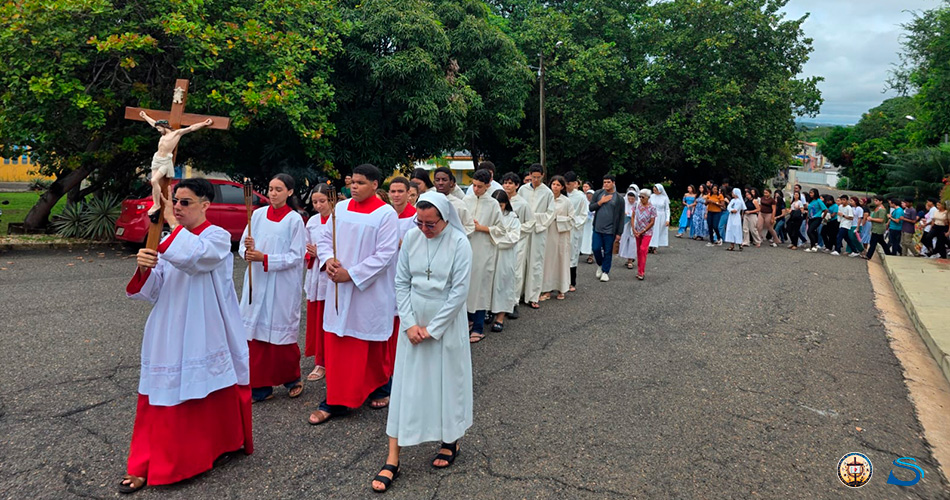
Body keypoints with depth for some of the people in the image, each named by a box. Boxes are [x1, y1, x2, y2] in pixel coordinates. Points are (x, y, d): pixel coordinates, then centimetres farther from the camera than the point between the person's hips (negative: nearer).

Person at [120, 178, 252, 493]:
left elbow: (193, 256, -31)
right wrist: (145, 268, -17)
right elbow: (152, 291, 4)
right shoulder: (169, 242, 9)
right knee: (164, 400, 6)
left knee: (211, 396, 10)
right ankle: (148, 464, 17)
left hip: (205, 337, -5)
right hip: (168, 337, 5)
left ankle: (219, 447, 33)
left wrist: (171, 222, -19)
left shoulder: (218, 237, -8)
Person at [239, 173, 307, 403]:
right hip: (256, 283, 4)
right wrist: (247, 251, -15)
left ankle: (293, 378, 27)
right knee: (255, 333, 3)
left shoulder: (295, 220, -5)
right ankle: (261, 386, 14)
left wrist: (265, 258, -19)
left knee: (281, 332, 5)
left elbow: (296, 256, -10)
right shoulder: (258, 214, 6)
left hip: (282, 287, -4)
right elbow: (243, 245, 8)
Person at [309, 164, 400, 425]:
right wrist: (328, 259, -9)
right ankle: (335, 401, 17)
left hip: (371, 292, -5)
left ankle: (381, 389, 34)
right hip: (339, 290, 5)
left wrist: (351, 274, -19)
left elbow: (385, 254, -17)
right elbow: (325, 239, 13)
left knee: (374, 344, 11)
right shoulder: (340, 208, 6)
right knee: (337, 344, 7)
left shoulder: (386, 214, -11)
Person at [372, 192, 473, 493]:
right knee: (405, 385, 3)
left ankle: (452, 442, 34)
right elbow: (401, 283, 1)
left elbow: (459, 291, -14)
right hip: (413, 323, 3)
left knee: (448, 382, 11)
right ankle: (393, 459, 10)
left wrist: (433, 328, -13)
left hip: (446, 325, -2)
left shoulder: (459, 243, -13)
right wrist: (410, 323, -8)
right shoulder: (411, 239, -3)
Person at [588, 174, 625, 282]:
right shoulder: (598, 193, 5)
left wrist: (619, 233, -4)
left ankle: (605, 272, 17)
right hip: (597, 228, 2)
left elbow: (621, 217, -1)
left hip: (610, 230, -2)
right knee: (596, 248, 1)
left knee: (608, 252, 4)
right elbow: (590, 207, 4)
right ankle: (600, 265, 28)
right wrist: (601, 202, -11)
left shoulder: (619, 198, -2)